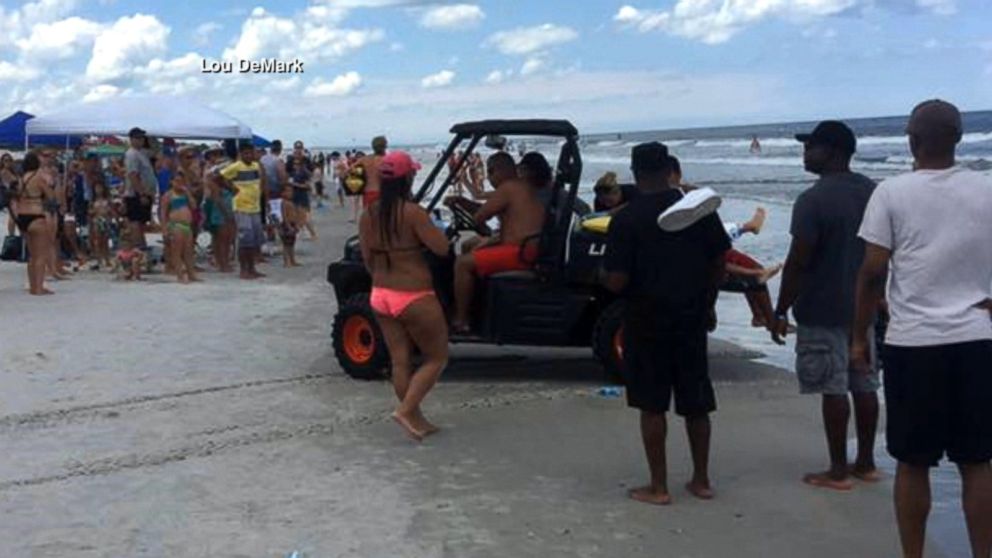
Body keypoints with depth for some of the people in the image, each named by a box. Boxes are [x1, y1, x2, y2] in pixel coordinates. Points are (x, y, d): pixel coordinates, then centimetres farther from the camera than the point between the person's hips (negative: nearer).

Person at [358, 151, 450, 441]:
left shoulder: (368, 215, 0)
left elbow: (368, 260, 8)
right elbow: (442, 248, -18)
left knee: (400, 361, 14)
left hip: (381, 296, 7)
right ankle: (406, 410, 1)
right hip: (415, 297, -7)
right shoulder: (412, 212, -20)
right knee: (436, 358, 10)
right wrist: (431, 230, 0)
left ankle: (416, 420, 22)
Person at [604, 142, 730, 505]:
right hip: (692, 318, 4)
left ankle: (658, 487, 10)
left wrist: (605, 277, 6)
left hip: (647, 322, -4)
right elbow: (719, 262, 6)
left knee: (652, 406, 5)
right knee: (696, 403, 13)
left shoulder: (626, 220, -13)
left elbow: (617, 281, -16)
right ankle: (701, 481, 22)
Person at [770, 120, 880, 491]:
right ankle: (866, 463, 23)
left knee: (833, 390, -1)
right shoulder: (873, 192, 7)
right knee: (864, 386, 13)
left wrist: (780, 311, -10)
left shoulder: (813, 200, -17)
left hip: (823, 311, -7)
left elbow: (798, 262, -18)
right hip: (863, 307, 7)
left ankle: (838, 471, 7)